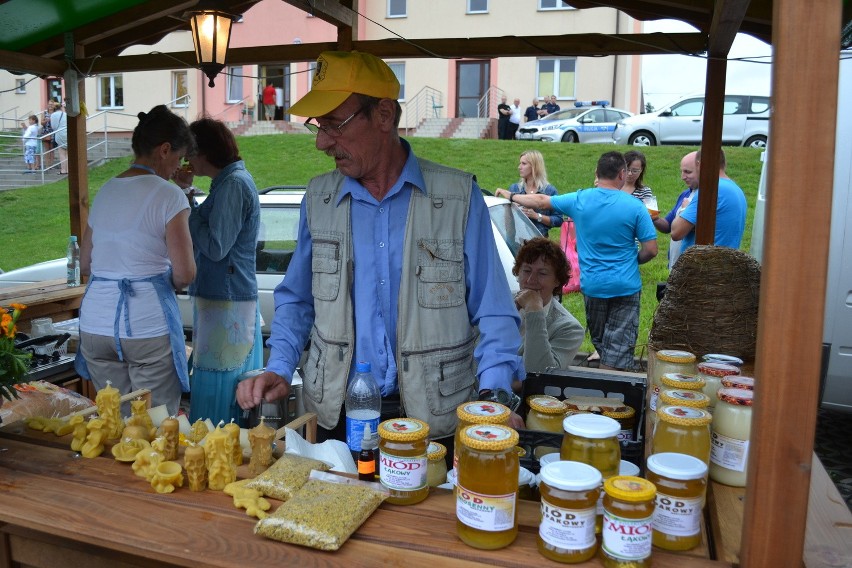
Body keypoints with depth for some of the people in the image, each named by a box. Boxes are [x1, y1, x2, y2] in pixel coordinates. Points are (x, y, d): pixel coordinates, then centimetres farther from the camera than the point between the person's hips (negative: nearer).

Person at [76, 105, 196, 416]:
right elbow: (185, 273, -12)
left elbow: (84, 265, 18)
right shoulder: (168, 195, -8)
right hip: (147, 326, -6)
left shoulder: (105, 192, 11)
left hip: (95, 324, 6)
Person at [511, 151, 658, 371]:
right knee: (619, 348, 3)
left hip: (592, 285, 3)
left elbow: (541, 201, 9)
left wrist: (511, 196, 26)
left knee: (600, 343, 20)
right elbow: (651, 250, -9)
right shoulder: (635, 206, -10)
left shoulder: (579, 200, -3)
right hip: (626, 287, -3)